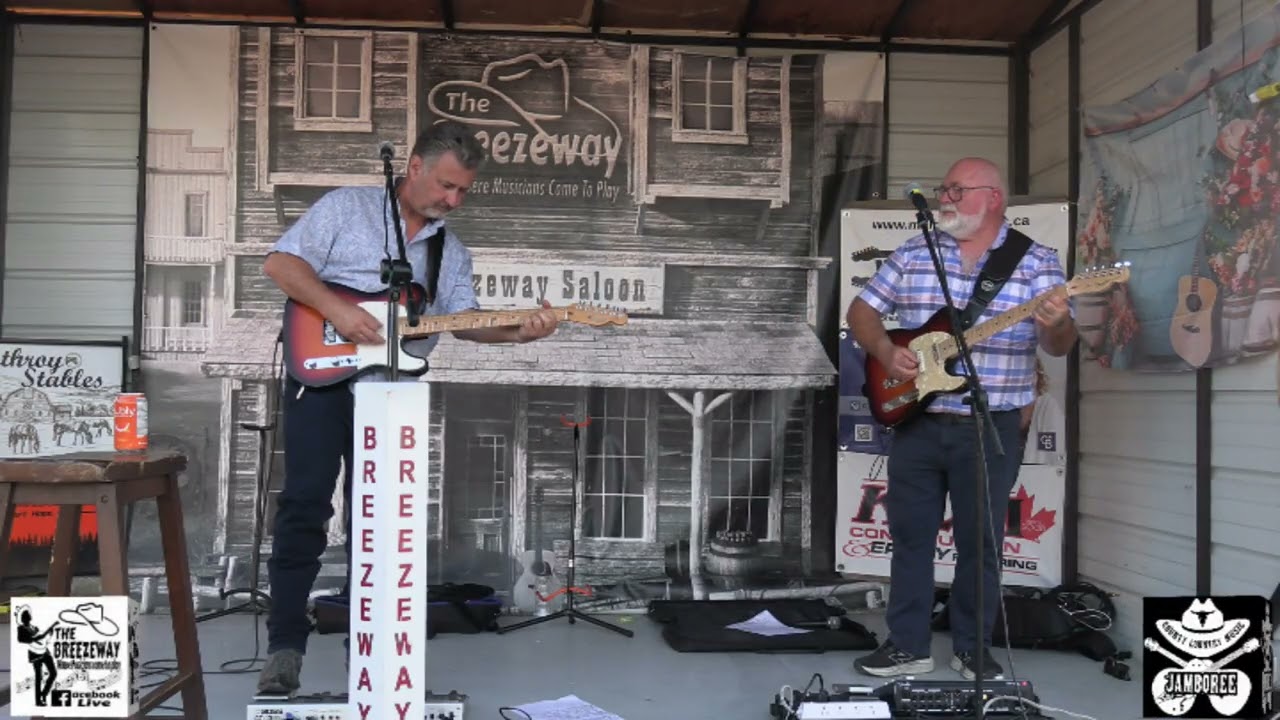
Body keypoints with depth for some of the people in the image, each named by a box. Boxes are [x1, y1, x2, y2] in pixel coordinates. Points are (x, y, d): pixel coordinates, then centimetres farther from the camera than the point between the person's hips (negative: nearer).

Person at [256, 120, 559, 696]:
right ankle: (285, 646, 0)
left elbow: (464, 320, 1)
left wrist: (519, 331, -18)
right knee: (305, 503, -8)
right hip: (323, 376, -3)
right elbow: (279, 262, -5)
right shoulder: (345, 207, 3)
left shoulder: (453, 253, 15)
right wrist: (337, 310, -19)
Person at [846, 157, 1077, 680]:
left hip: (991, 427, -2)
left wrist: (1055, 326, -32)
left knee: (980, 540, 7)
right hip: (915, 421, 3)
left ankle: (973, 649, 23)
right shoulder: (914, 253, 6)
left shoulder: (1036, 262, -2)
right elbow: (862, 310, 8)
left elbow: (1059, 345, -9)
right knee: (910, 534, 8)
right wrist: (885, 353, -11)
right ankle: (908, 645, 20)